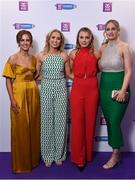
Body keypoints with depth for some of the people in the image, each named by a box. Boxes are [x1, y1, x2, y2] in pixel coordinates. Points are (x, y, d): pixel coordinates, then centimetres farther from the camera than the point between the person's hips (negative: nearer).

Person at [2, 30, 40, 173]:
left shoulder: (34, 58, 8)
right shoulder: (13, 58, -5)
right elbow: (8, 80, -7)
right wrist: (12, 100, -13)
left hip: (33, 94, 5)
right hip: (19, 94, -4)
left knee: (33, 127, 11)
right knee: (20, 128, 2)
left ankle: (33, 158, 28)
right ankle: (21, 163, 19)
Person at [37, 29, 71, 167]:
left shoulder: (64, 56, 3)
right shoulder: (41, 55, 1)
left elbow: (68, 73, 12)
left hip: (61, 89, 1)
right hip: (46, 89, 0)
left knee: (60, 121, 4)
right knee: (47, 121, 4)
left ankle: (59, 155, 21)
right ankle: (47, 155, 21)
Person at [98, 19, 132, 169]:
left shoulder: (124, 47, -6)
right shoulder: (102, 48, 10)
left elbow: (128, 71, -11)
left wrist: (123, 90, -18)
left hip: (118, 87, -6)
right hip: (104, 87, 6)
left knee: (114, 121, -5)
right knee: (108, 120, 9)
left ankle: (115, 155, 13)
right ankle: (117, 152, 25)